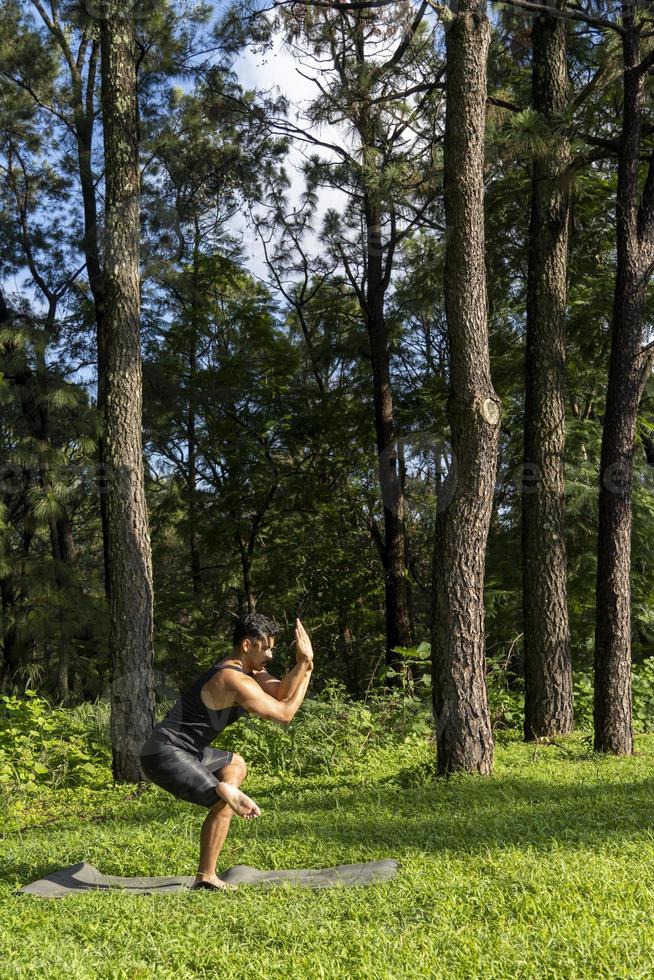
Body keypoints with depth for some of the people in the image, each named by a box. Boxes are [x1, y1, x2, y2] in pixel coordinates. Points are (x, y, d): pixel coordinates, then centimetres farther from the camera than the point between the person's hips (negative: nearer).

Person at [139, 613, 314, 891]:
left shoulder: (244, 669, 10)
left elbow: (281, 692, 1)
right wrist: (306, 668, -10)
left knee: (236, 766, 26)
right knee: (223, 805, -17)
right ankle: (206, 878, -9)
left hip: (180, 750, 10)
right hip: (165, 755, -10)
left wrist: (302, 662, -8)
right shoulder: (235, 680, -19)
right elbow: (285, 713, -18)